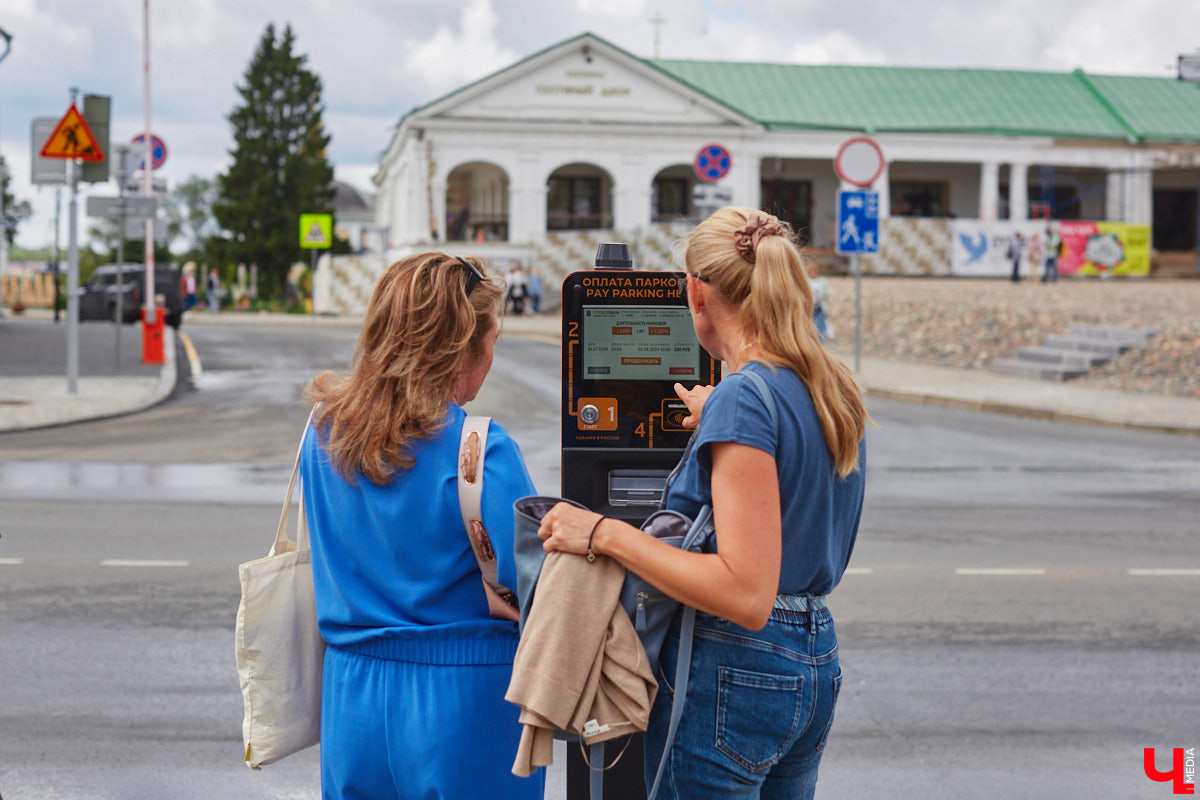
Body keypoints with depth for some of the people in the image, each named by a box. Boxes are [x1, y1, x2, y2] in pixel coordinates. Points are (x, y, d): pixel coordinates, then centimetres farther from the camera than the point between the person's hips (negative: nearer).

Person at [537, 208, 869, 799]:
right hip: (813, 659, 9)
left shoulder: (742, 400, -20)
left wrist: (605, 533, -22)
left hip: (732, 676, -9)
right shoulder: (834, 390, 6)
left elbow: (747, 596, -25)